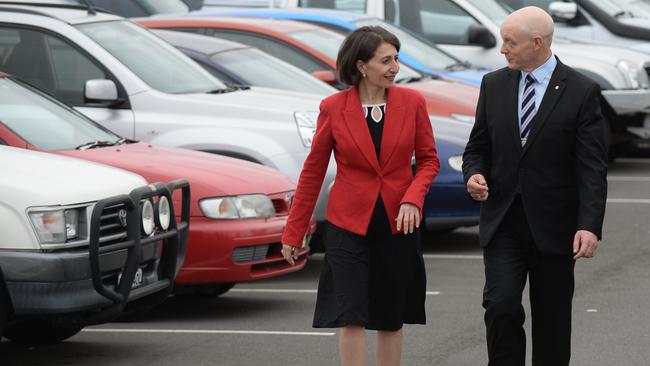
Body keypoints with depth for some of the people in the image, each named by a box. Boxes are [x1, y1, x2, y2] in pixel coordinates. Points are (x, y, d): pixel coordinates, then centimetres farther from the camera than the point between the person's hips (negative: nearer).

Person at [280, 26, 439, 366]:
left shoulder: (412, 102, -3)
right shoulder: (333, 108, -6)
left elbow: (428, 159, 6)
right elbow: (313, 171, 2)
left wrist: (412, 199, -14)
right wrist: (293, 232, 4)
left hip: (398, 225, 2)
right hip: (349, 226, -2)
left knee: (391, 320, 10)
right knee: (351, 318, -7)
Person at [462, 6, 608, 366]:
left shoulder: (581, 91, -7)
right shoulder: (494, 85, 5)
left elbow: (592, 168, -10)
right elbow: (478, 146, 12)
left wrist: (590, 226, -20)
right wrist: (474, 174, -11)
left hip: (553, 226, -2)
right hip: (503, 221, 2)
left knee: (551, 321, 6)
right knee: (500, 306, -12)